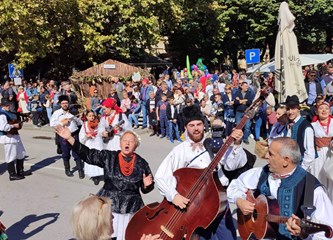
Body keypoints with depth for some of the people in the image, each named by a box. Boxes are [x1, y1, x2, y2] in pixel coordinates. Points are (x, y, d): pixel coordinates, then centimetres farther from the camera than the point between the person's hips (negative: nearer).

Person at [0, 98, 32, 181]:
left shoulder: (10, 113, 14)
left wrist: (19, 124, 9)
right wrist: (14, 126, -20)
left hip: (15, 136, 10)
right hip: (8, 137, -10)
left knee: (21, 154, 18)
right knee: (11, 157, -1)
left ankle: (20, 171, 31)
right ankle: (12, 175, 10)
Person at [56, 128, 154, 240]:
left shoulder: (142, 163, 0)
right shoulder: (108, 157, 0)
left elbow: (145, 189, 8)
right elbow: (87, 154, -7)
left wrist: (146, 185, -15)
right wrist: (69, 138, -14)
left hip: (130, 210, 0)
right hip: (107, 205, 0)